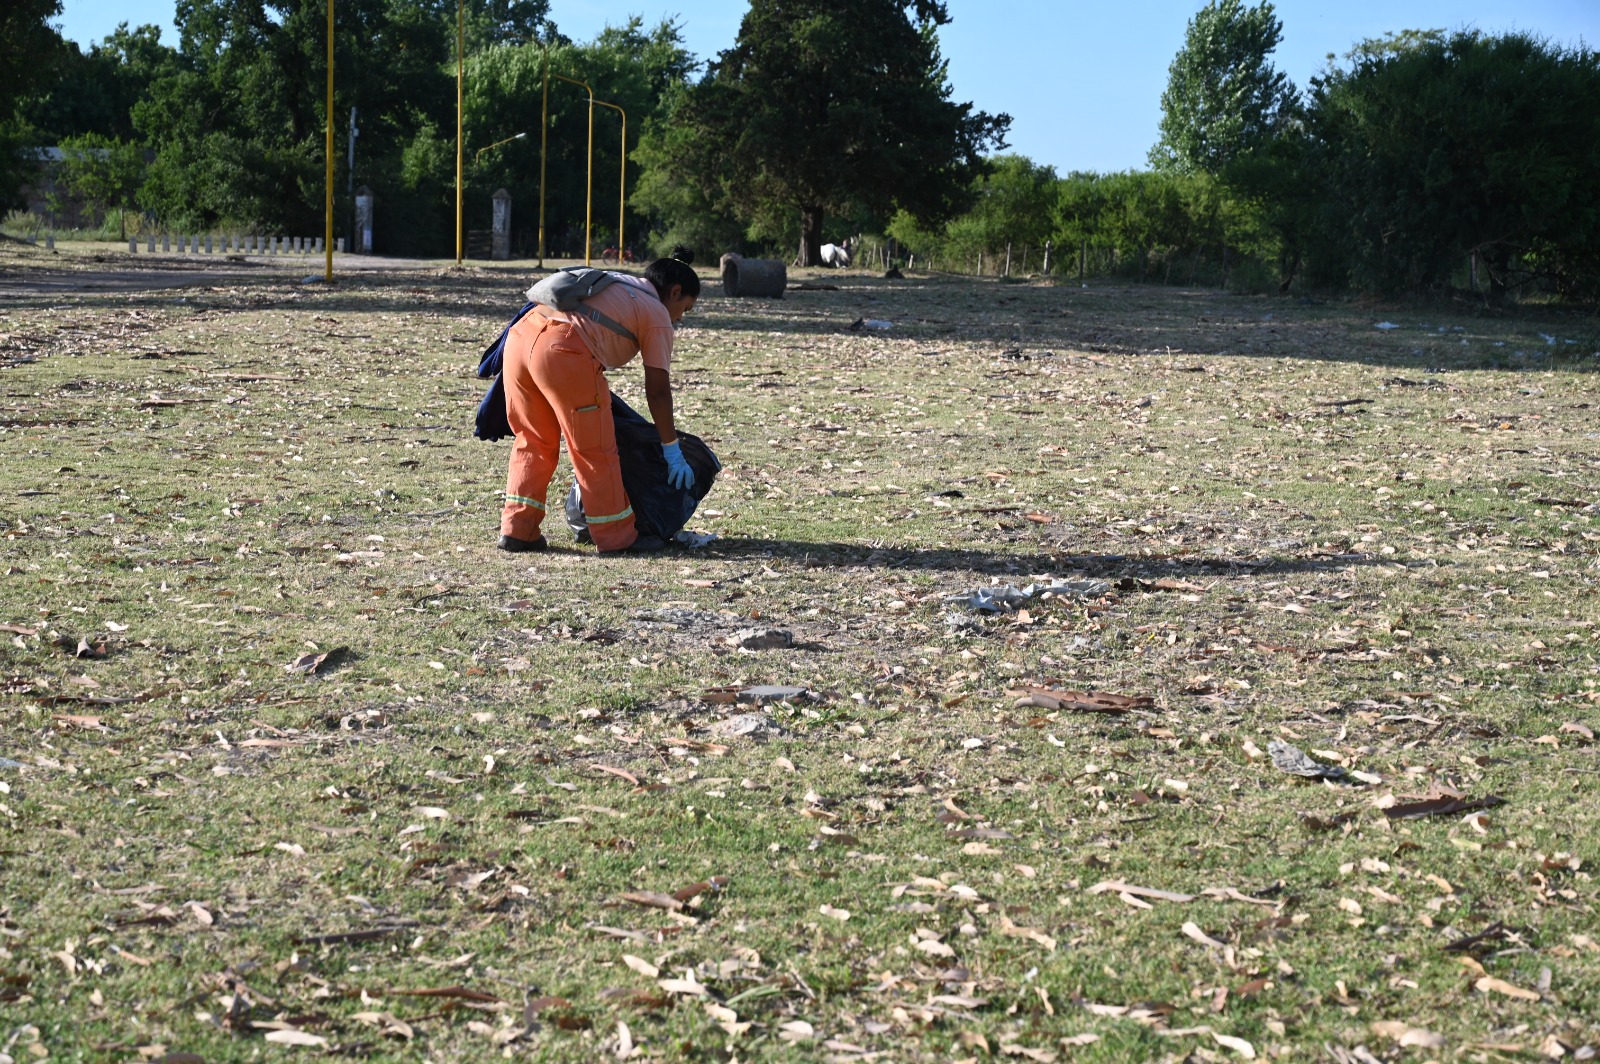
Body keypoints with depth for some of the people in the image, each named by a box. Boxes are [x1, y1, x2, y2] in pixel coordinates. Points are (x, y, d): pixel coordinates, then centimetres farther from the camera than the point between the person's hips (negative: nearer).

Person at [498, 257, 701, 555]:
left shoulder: (611, 284, 35)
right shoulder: (657, 315, 14)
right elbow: (658, 390, 11)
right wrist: (672, 450, 19)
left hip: (521, 333, 7)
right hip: (563, 351, -7)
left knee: (534, 441, 20)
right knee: (595, 450, 6)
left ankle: (517, 529, 20)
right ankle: (617, 537, 15)